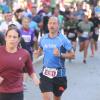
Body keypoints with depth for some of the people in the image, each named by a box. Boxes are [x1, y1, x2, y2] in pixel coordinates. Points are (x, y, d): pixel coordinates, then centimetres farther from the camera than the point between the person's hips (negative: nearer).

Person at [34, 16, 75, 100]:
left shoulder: (63, 39, -8)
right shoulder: (43, 39, 3)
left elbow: (72, 55, -7)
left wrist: (60, 54, -22)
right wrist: (37, 53, 0)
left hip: (59, 73, -1)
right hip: (46, 72, 1)